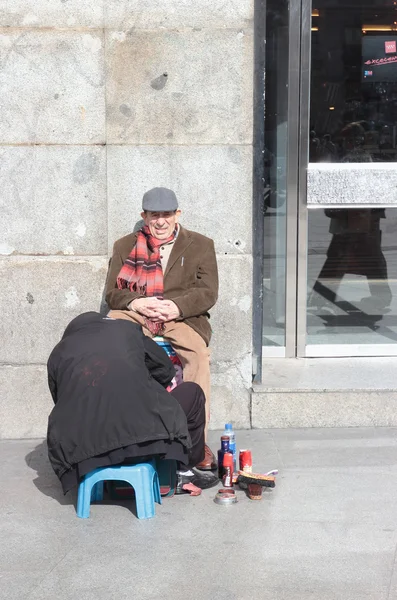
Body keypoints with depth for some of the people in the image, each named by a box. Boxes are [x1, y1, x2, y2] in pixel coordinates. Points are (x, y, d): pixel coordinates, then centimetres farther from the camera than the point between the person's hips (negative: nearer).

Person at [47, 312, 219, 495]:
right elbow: (165, 369, 25)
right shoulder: (127, 329, 16)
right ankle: (180, 472, 31)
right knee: (192, 392, 24)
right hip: (144, 437, -2)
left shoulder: (58, 353, 19)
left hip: (80, 448, 3)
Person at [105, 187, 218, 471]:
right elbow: (112, 292, 11)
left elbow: (208, 293, 4)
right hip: (134, 314, 2)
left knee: (197, 352, -34)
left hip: (182, 316, -1)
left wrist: (177, 306, -16)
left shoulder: (201, 245, 16)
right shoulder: (125, 246, 21)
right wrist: (136, 302, -13)